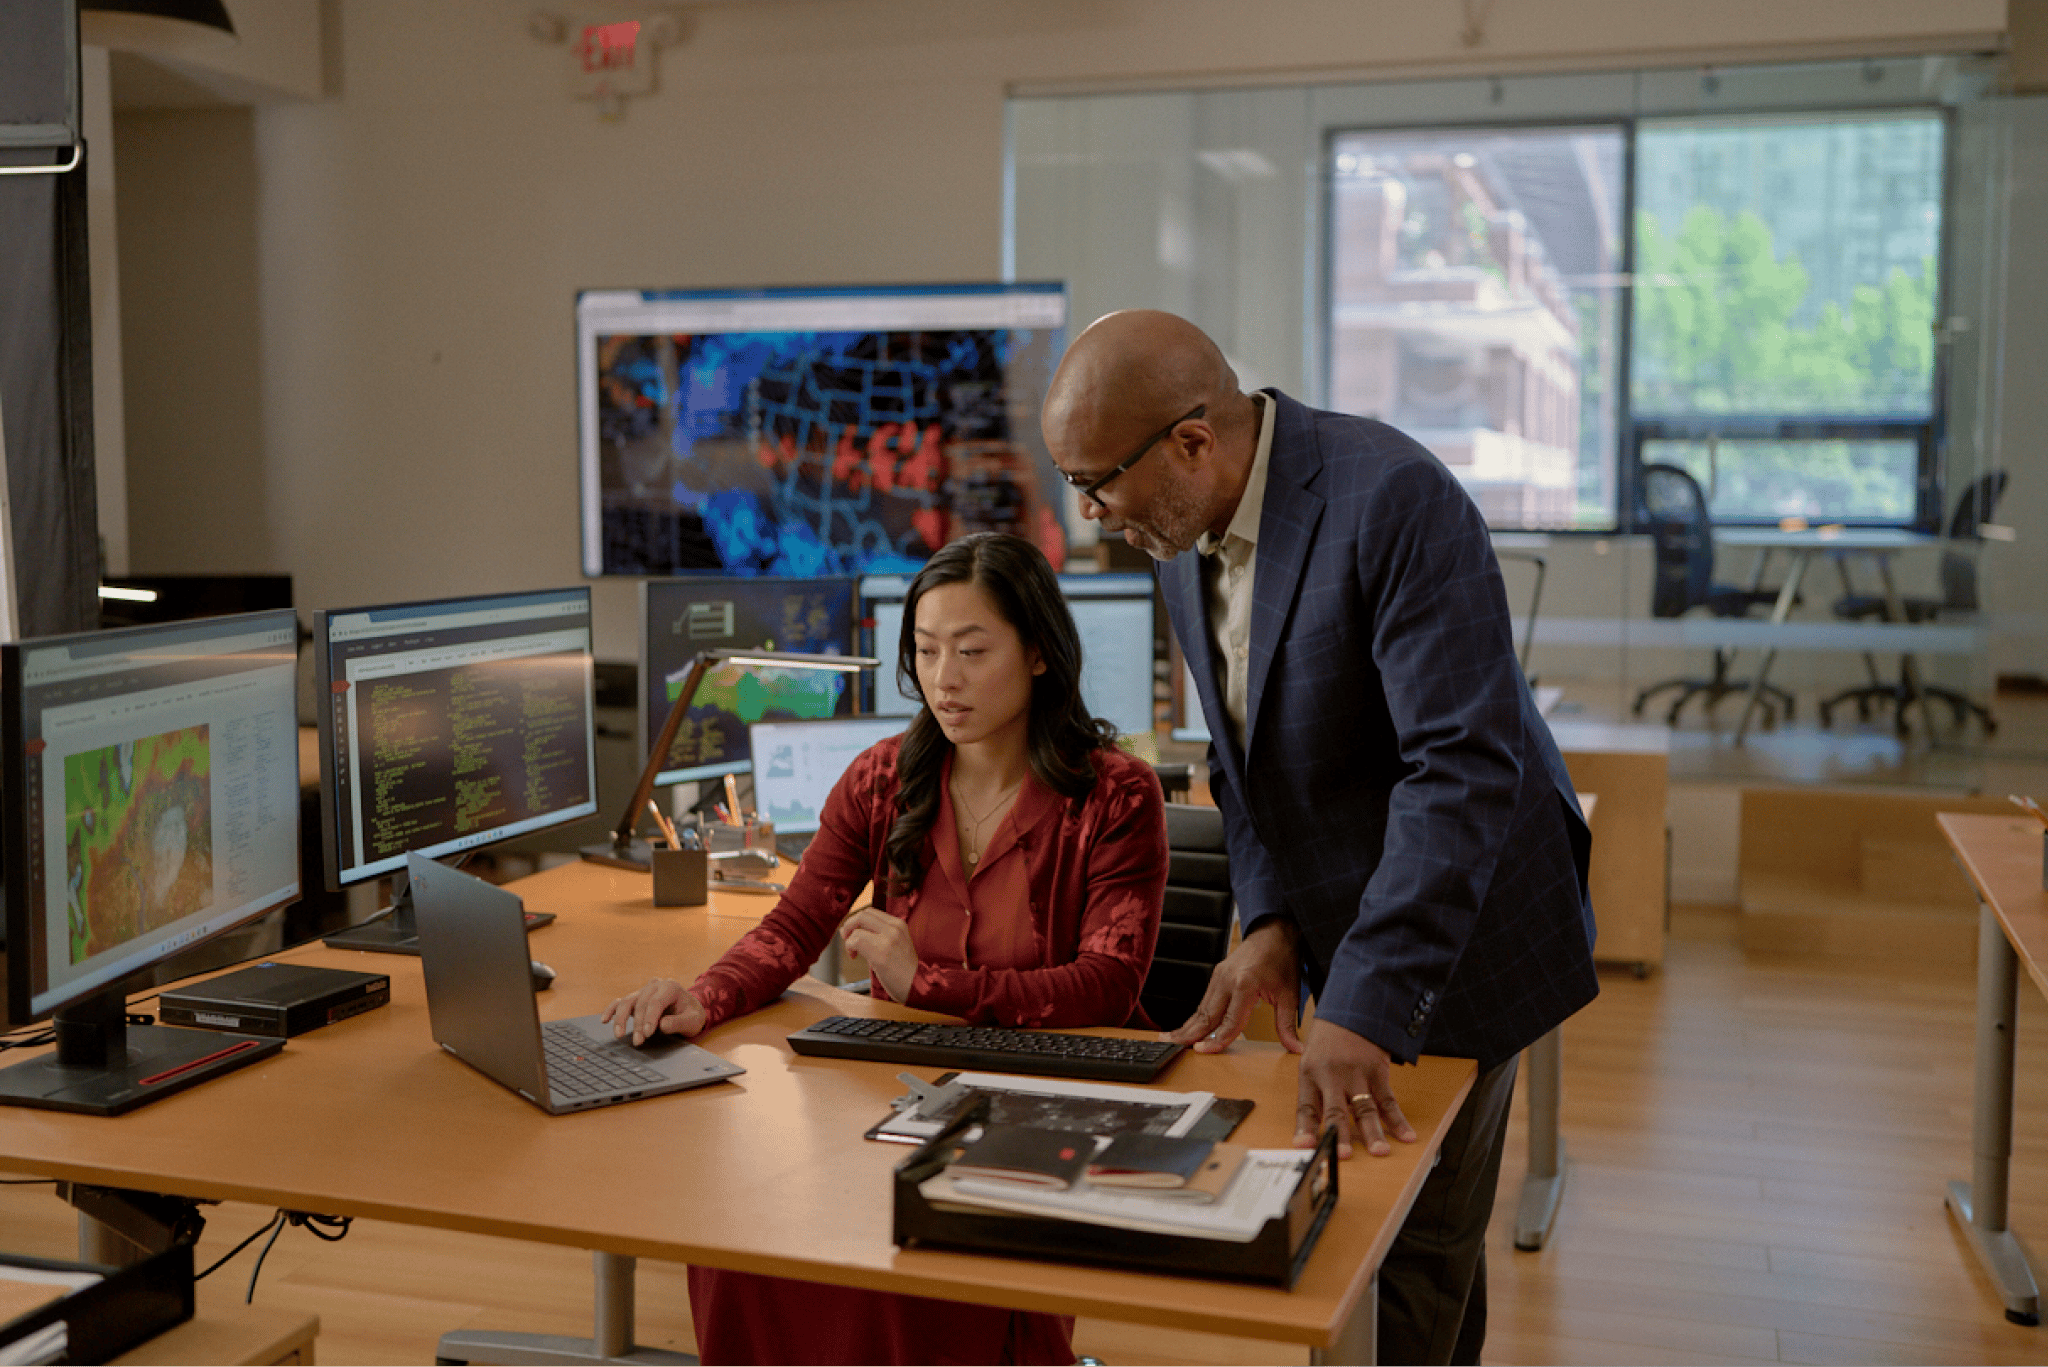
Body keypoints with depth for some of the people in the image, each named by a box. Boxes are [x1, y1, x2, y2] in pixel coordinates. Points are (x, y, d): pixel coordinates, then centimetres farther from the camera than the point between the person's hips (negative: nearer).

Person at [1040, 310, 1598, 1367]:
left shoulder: (1393, 500, -28)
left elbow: (1462, 765, -33)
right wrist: (1271, 924, -8)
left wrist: (1365, 1007, -38)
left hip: (1454, 934, -7)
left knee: (1409, 1237, 3)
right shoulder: (1183, 533, -2)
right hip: (1341, 924, 7)